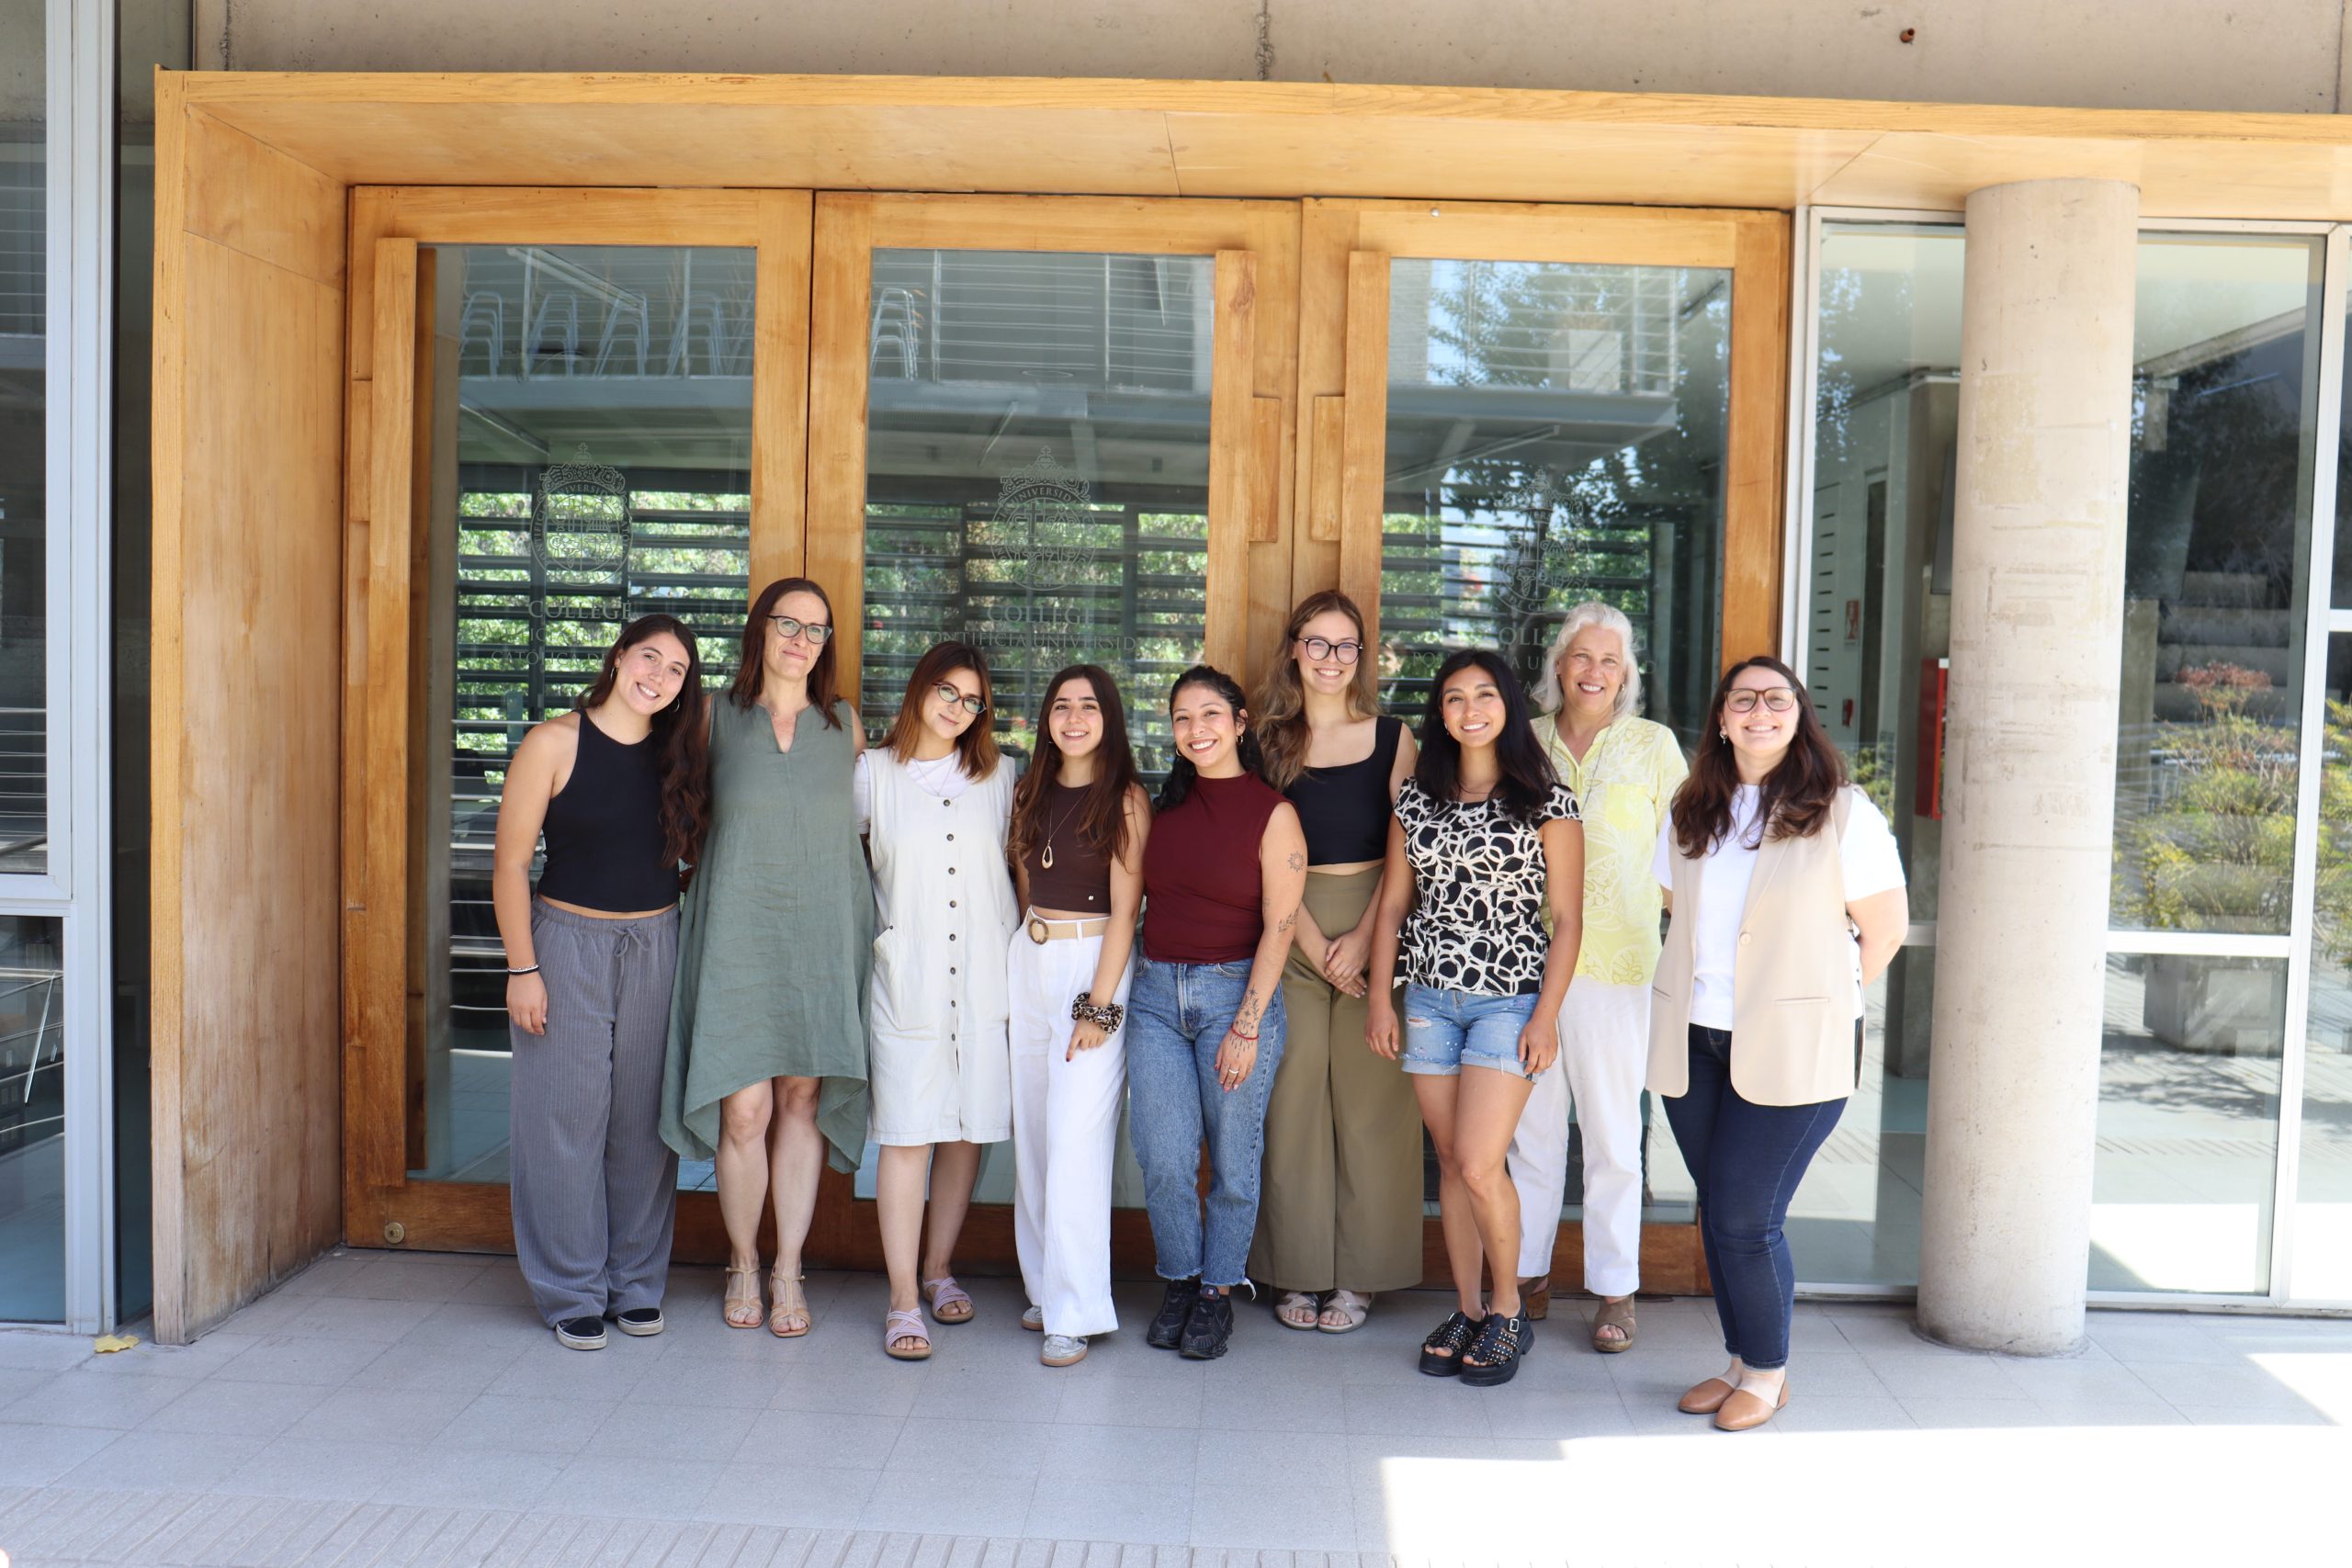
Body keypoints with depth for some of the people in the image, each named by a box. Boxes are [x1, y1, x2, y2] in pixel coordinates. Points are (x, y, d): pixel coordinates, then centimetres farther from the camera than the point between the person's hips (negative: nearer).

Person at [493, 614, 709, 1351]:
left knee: (644, 1117, 8)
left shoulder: (682, 755, 4)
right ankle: (572, 1292, 14)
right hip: (568, 940, -3)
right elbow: (510, 862, -7)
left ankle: (637, 1284, 20)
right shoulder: (555, 743, -8)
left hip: (657, 946, 3)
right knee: (567, 1117, 2)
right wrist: (522, 968, -10)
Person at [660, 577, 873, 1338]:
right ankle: (743, 1263, 18)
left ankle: (788, 1269, 17)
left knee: (803, 1099, 4)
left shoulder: (843, 723, 9)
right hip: (739, 931, -1)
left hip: (821, 934, 2)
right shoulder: (717, 717, 5)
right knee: (744, 1109, -5)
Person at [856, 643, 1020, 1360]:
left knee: (969, 1129, 7)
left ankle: (938, 1269, 25)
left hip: (984, 976, 2)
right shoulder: (874, 775, 4)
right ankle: (903, 1301, 3)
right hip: (907, 977, -2)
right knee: (907, 1134, -4)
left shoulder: (999, 777, 10)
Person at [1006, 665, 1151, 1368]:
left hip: (1095, 963, -6)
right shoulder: (1031, 792, 11)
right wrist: (1030, 945, 11)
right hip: (1028, 962, 6)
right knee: (1031, 1132, 9)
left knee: (1076, 1138, -8)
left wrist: (1098, 1006, -12)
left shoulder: (1126, 800, -6)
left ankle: (1074, 1312, -1)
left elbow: (1124, 911, -9)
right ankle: (1043, 1285, 22)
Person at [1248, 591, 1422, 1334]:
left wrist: (1363, 938, -11)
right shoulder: (1270, 740, 6)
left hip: (1376, 926, -1)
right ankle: (1298, 1271, 12)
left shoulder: (1393, 738, 4)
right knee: (1293, 1096, 1)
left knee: (1370, 1096, 0)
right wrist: (1315, 946, -9)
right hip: (1291, 930, 1)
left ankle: (1358, 1274, 10)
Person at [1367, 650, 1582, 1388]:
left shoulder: (1546, 801, -3)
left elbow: (1566, 919, -3)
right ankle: (1467, 1310, 22)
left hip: (1509, 1000, -4)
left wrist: (1547, 1015, -9)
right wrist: (1380, 997, 6)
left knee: (1479, 1165, -11)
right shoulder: (1416, 798, 8)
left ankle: (1508, 1311, 11)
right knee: (1451, 1163, 8)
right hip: (1429, 998, 4)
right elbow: (1393, 903, 12)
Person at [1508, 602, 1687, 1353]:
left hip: (1615, 961, -2)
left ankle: (1615, 1290, 16)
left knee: (1613, 1130, 3)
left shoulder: (1653, 745, 3)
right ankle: (1528, 1274, 23)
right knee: (1530, 1124, 9)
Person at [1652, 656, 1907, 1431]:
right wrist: (1714, 986, 13)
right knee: (1717, 1214, 11)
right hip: (1694, 1044, 5)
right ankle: (1741, 1361, 28)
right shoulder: (1693, 813, 10)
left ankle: (1768, 1373, 17)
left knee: (1746, 1221, -4)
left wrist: (1819, 1000, 3)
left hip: (1791, 1048, -5)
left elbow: (1885, 928, -2)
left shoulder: (1842, 813, -5)